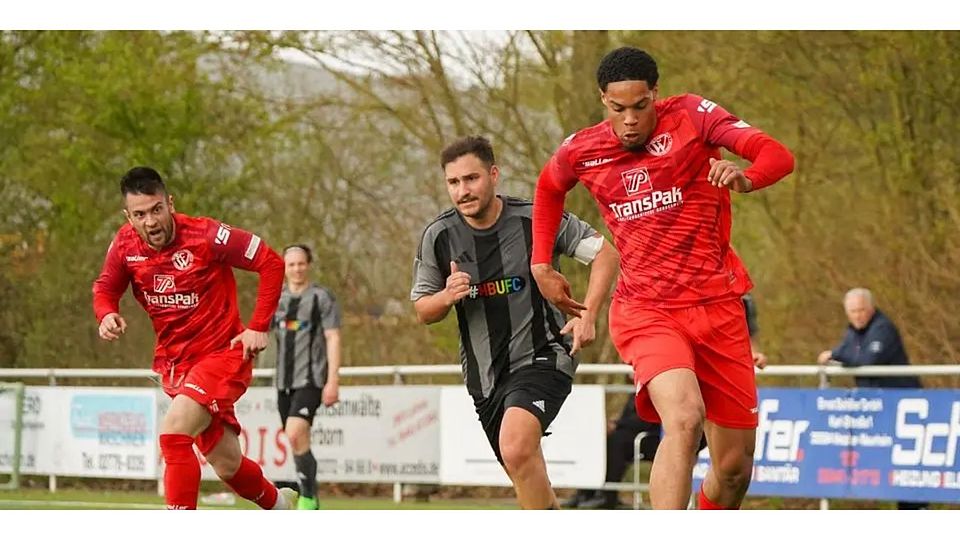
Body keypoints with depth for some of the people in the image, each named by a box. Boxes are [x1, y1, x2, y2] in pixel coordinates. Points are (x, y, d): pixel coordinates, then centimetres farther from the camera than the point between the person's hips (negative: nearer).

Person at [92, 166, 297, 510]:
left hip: (222, 355, -6)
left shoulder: (206, 236, -19)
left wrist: (258, 328, -14)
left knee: (173, 434, -28)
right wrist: (107, 315, -12)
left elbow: (271, 263, -12)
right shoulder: (125, 245, -5)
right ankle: (279, 502, 44)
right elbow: (105, 288, 12)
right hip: (175, 363, 6)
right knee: (228, 467, 13)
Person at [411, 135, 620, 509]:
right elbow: (423, 310, 9)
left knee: (517, 448, -30)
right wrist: (448, 296, -14)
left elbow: (605, 254, -2)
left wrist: (587, 314, -14)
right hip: (485, 374, 5)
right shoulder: (438, 236, -2)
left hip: (542, 356, -5)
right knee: (528, 479, 14)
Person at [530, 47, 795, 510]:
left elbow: (778, 156, -16)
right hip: (646, 311, -1)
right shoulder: (581, 152, 2)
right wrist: (541, 265, 19)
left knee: (735, 467, 3)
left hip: (717, 306, 1)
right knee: (684, 418, -31)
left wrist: (745, 178, -38)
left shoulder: (691, 116, -5)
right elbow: (548, 187, 27)